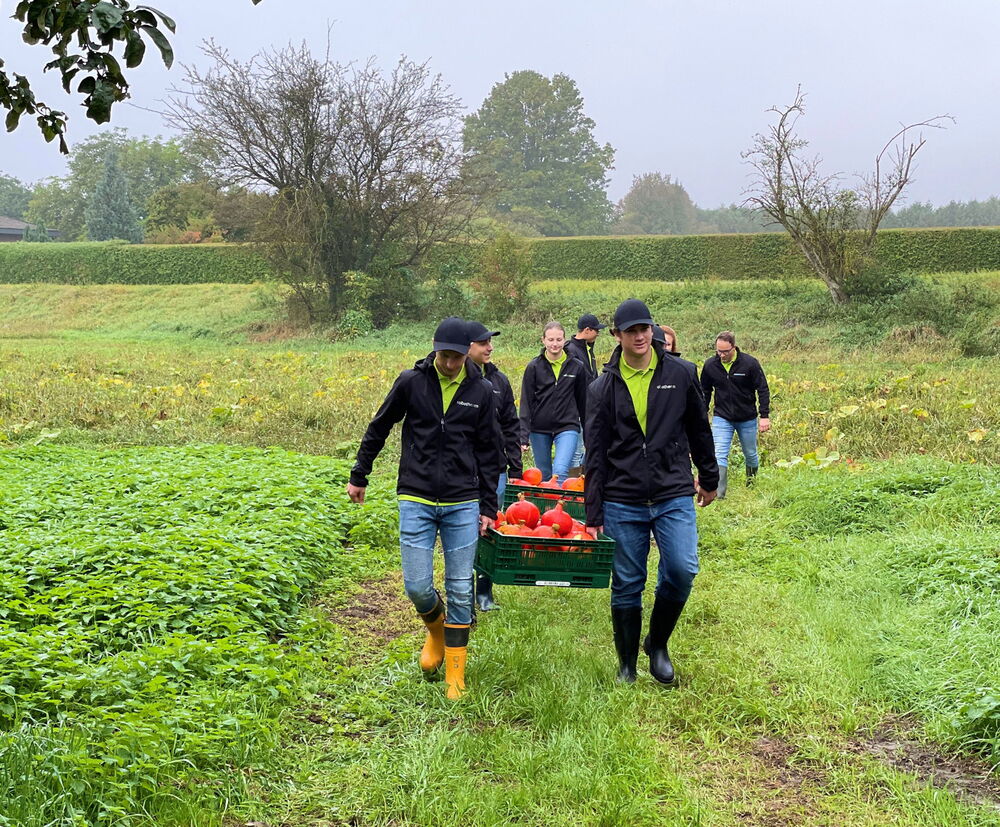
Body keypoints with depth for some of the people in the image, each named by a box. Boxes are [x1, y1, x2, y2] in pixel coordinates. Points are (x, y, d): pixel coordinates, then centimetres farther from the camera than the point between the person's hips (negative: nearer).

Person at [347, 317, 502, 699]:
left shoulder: (480, 390, 1)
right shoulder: (411, 382, -2)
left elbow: (489, 453, 8)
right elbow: (378, 429, 11)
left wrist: (488, 506, 6)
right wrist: (359, 475, 16)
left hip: (463, 505, 1)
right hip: (416, 501, 0)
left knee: (460, 590, 2)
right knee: (417, 586, -5)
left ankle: (455, 674, 14)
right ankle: (436, 628, 30)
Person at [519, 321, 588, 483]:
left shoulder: (577, 367, 1)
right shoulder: (534, 367, -1)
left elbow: (583, 402, 10)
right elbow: (526, 403, -3)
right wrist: (524, 436, -10)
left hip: (567, 427, -1)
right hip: (539, 429, 1)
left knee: (560, 471, -19)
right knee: (544, 476, 11)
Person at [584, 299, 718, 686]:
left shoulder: (681, 374, 2)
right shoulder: (603, 388, 2)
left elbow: (699, 430, 14)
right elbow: (596, 454, 2)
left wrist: (709, 478, 21)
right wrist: (594, 515, -1)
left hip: (674, 496, 0)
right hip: (623, 502, 0)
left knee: (682, 570, -14)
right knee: (626, 586, 4)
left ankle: (658, 643, 13)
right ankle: (627, 665, 22)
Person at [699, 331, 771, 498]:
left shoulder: (749, 363, -13)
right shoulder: (710, 365, -6)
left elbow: (763, 389, -5)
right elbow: (705, 392, 8)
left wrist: (765, 415, -9)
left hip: (747, 419, 0)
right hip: (721, 418, 1)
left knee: (750, 454, 16)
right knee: (719, 456, -13)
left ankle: (752, 482, 43)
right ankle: (718, 494, -14)